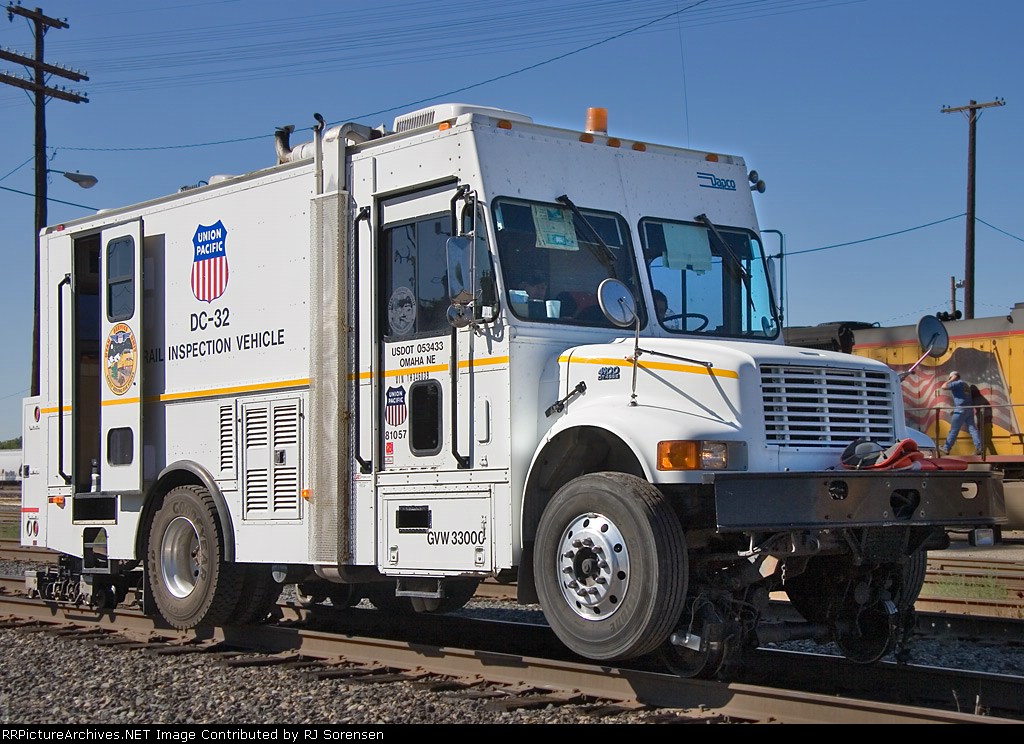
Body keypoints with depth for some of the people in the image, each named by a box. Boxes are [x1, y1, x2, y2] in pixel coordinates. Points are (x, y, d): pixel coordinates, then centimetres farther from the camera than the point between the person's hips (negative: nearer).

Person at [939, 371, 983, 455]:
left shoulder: (957, 383, -7)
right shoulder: (964, 384, 23)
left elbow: (944, 387, -14)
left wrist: (950, 380, 0)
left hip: (960, 409, -8)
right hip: (969, 409, 8)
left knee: (953, 430, -1)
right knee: (972, 429, 1)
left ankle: (946, 449, 5)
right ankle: (979, 448, -8)